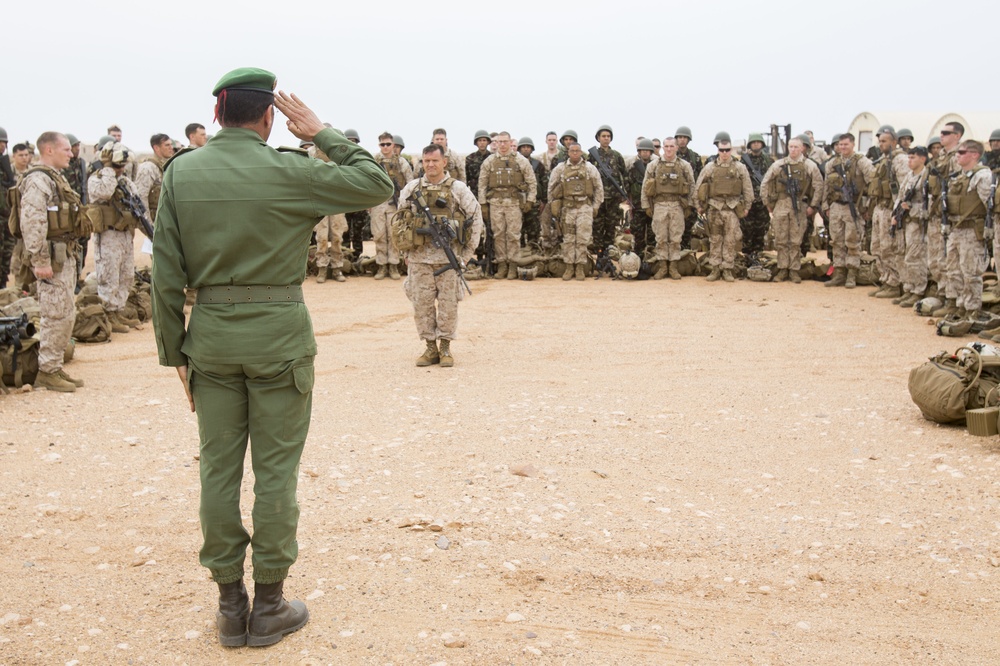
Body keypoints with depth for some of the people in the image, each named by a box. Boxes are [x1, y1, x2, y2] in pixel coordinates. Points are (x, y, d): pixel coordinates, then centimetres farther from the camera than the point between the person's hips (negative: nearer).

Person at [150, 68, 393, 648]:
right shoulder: (289, 171, -10)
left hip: (211, 336, 4)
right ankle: (268, 607, 15)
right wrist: (323, 134, 2)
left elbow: (166, 273, 2)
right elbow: (377, 185, -1)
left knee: (219, 468, 11)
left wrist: (174, 350, 9)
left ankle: (230, 605, 21)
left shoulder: (181, 172, 1)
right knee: (276, 470, 6)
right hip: (279, 336, -3)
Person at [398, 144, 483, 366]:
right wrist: (406, 251, 9)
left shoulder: (458, 188, 0)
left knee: (448, 304, 1)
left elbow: (476, 218, 6)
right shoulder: (412, 188, 6)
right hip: (418, 258, 2)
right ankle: (430, 347, 15)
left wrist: (468, 251, 2)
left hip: (449, 257, -2)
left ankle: (445, 348, 13)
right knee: (421, 304, 4)